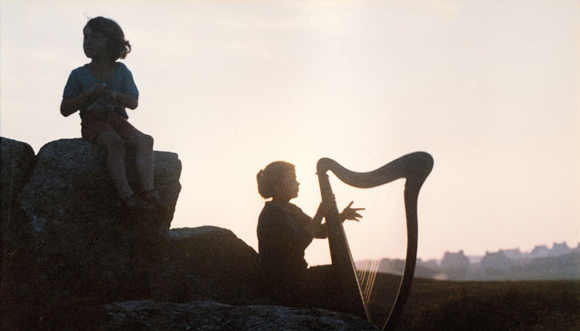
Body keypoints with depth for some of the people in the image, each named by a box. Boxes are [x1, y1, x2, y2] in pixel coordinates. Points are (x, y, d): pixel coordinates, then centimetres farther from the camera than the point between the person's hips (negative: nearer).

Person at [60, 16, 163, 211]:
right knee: (116, 143, -36)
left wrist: (116, 96, -16)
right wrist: (89, 94, -11)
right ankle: (126, 194, -49)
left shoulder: (121, 71, 12)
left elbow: (133, 103, 5)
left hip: (117, 119, 3)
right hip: (93, 120, -3)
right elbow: (65, 110, 3)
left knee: (144, 141, -28)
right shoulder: (79, 75, 7)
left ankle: (148, 191, -44)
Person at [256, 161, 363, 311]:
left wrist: (341, 216, -5)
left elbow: (320, 231, 11)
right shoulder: (271, 215, -18)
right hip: (280, 286, -9)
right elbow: (299, 243, -26)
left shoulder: (290, 210, 12)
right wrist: (320, 213, -24)